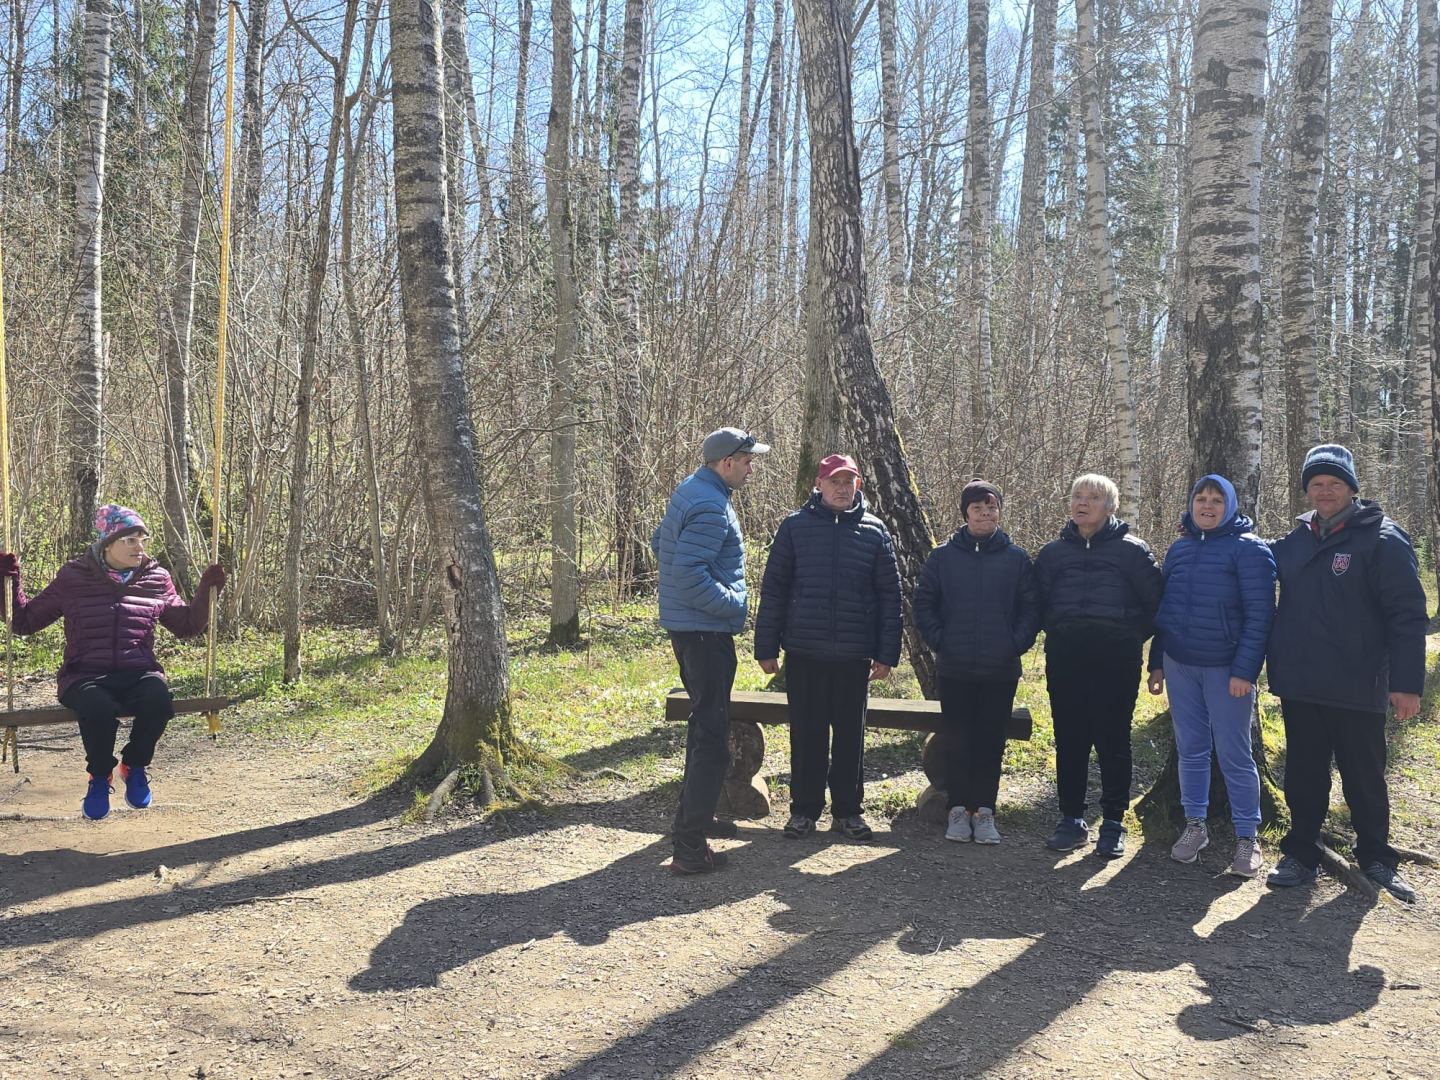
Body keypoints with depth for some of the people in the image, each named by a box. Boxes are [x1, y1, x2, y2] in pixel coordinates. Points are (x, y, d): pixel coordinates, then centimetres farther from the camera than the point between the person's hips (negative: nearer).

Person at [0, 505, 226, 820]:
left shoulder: (157, 579, 11)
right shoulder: (73, 578, 5)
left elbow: (187, 626, 21)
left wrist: (206, 591, 9)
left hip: (138, 675, 1)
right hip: (85, 677, -1)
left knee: (159, 701, -35)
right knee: (99, 710, -37)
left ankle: (135, 766, -3)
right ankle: (99, 776, -3)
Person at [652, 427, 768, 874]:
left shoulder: (690, 491, 11)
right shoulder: (711, 508, -21)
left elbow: (659, 543, 23)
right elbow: (688, 573, -28)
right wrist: (733, 605, -16)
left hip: (687, 627, 11)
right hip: (706, 632, -11)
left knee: (704, 724, 23)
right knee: (712, 737, -8)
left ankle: (694, 815, 36)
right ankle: (690, 847, -7)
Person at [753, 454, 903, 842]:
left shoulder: (874, 531, 5)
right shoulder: (795, 526, 2)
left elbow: (890, 595, 7)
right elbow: (773, 589, 2)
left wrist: (887, 653, 2)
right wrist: (766, 647, -1)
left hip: (854, 655, 1)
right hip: (804, 651, -1)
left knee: (851, 734, 8)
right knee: (807, 734, 6)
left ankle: (847, 810, 21)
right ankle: (804, 809, 19)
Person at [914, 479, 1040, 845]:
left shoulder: (1016, 558, 3)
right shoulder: (944, 555, 2)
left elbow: (1031, 607, 5)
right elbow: (923, 602, 4)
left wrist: (1017, 644, -6)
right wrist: (939, 640, -5)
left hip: (1001, 670, 0)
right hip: (955, 669, 0)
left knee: (991, 741, 6)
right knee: (958, 740, 5)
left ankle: (985, 810, 15)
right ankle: (958, 809, 15)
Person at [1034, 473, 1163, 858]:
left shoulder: (1132, 549, 6)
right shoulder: (1053, 552, 15)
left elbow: (1156, 600, 7)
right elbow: (1039, 602, 22)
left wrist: (1133, 636, 4)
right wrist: (1057, 632, 11)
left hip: (1116, 655, -3)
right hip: (1065, 653, 3)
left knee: (1113, 739, 0)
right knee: (1069, 739, 4)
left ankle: (1114, 823, 8)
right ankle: (1072, 819, 12)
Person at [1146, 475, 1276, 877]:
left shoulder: (1248, 549, -6)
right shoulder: (1179, 549, 11)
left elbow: (1259, 614, -11)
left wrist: (1245, 670, -17)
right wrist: (1156, 662, 12)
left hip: (1226, 669, -5)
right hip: (1179, 666, 5)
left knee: (1234, 754, 1)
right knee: (1190, 749, 10)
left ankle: (1247, 837, 12)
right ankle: (1194, 826, 22)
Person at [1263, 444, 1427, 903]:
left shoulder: (1382, 539, -7)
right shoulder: (1296, 540, 8)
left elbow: (1408, 615, -10)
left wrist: (1407, 682, -15)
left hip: (1356, 690, -4)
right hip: (1299, 688, 4)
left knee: (1365, 778, 9)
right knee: (1304, 777, 12)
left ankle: (1375, 857, 25)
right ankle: (1301, 855, 23)